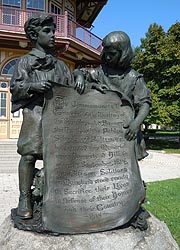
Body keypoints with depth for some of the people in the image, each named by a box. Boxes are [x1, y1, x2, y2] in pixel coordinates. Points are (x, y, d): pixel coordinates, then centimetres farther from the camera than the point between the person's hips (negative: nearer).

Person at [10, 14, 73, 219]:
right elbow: (15, 86, 2)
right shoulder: (25, 61, 13)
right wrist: (33, 86, -15)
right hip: (35, 111, -3)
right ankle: (24, 199, -1)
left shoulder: (60, 65, 24)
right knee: (29, 154, -9)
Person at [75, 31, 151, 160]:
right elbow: (79, 71, 10)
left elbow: (145, 103, -6)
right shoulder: (101, 72, 8)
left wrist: (137, 122, -25)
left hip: (125, 132, -2)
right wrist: (80, 77, -16)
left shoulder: (134, 78, 0)